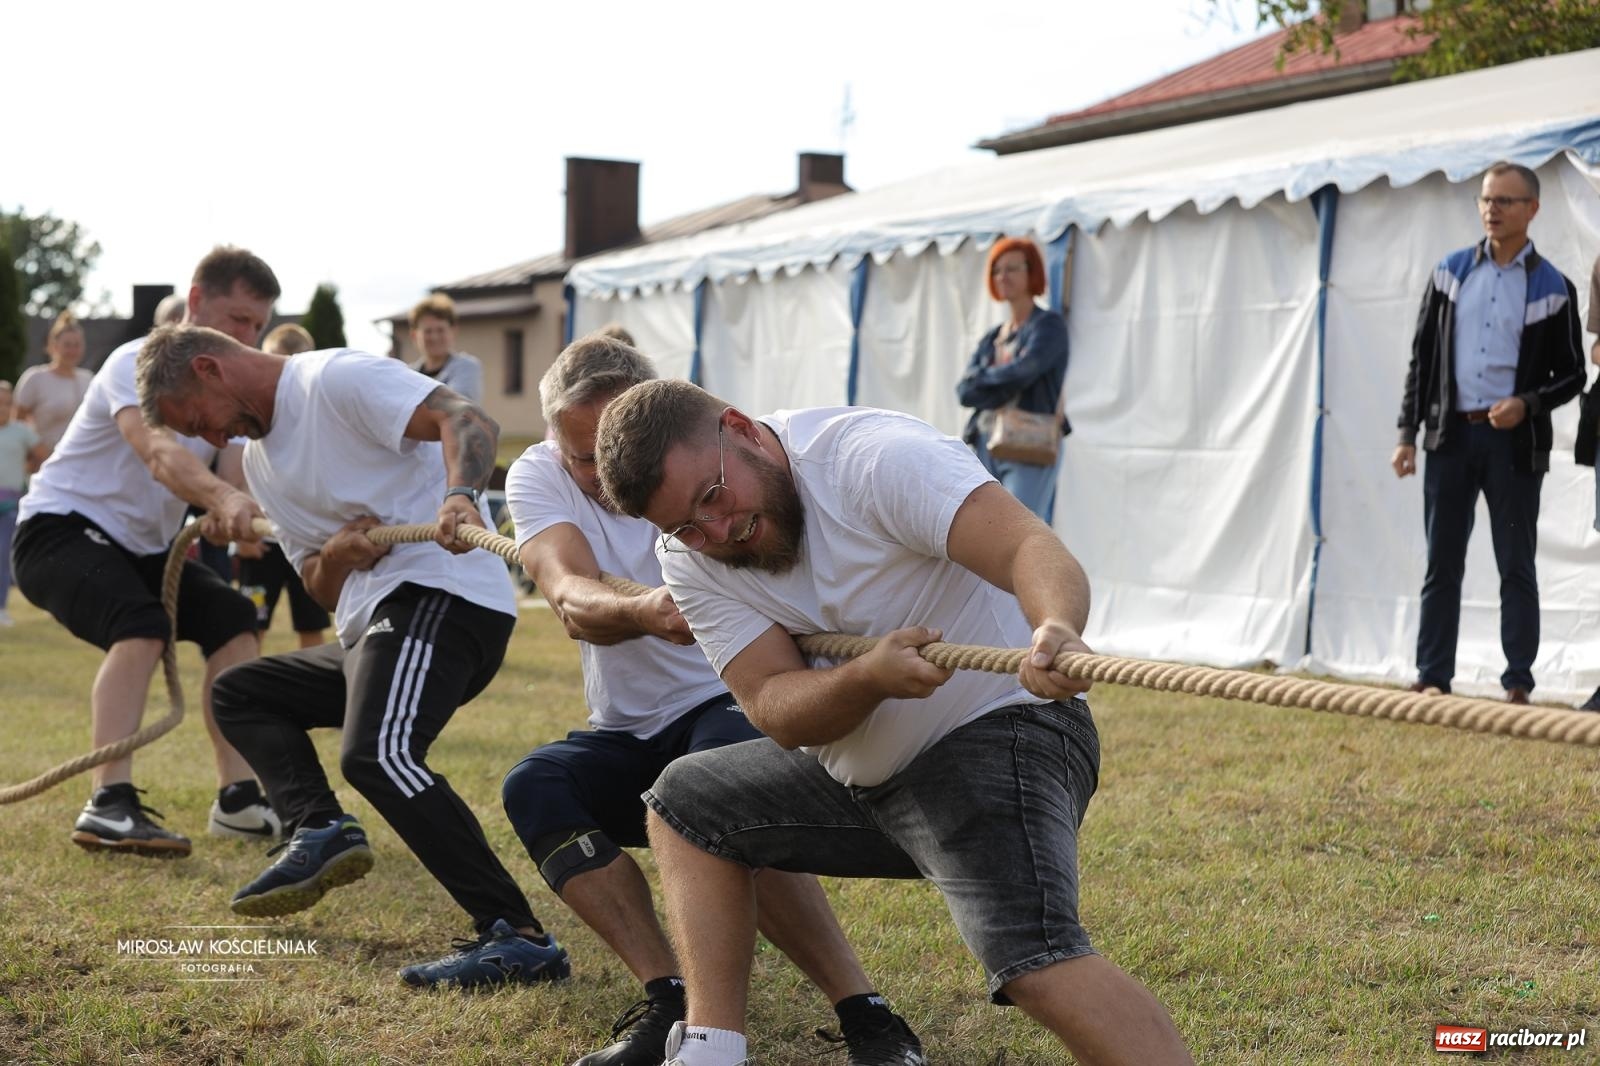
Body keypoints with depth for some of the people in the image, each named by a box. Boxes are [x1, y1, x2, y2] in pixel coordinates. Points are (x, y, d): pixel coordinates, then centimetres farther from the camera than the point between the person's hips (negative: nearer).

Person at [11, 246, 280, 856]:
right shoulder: (139, 364, -20)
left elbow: (235, 480, -12)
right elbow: (158, 454, -42)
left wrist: (230, 517, -36)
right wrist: (222, 497, -61)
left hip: (142, 546, 8)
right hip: (60, 525, -8)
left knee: (233, 618, -2)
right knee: (140, 625, -30)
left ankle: (237, 799, 1)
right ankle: (108, 806, -36)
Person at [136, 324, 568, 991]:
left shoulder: (335, 379, -5)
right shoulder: (260, 459, 23)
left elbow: (468, 421, -20)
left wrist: (459, 496, -41)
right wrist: (337, 554, -2)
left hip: (440, 593, -11)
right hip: (368, 624, 11)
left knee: (376, 754, -32)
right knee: (240, 693, 22)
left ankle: (519, 938, -32)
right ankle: (320, 831, -1)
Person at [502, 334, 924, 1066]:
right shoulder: (537, 478, -8)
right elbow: (574, 602, -28)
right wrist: (644, 612, -51)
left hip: (730, 709, -4)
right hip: (627, 740, 4)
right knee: (533, 786, -25)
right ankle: (670, 1004, -26)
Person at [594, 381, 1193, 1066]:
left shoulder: (876, 455, -20)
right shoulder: (689, 558, -3)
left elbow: (1028, 546, -33)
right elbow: (778, 713, -13)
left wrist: (1057, 628, -56)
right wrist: (868, 678, -34)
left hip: (998, 732, -8)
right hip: (860, 773, 8)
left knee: (1035, 962, -30)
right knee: (683, 801, 14)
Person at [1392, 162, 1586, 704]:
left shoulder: (1552, 288, 0)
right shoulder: (1450, 272, 7)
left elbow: (1571, 375, 3)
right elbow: (1421, 358, 8)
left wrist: (1526, 404, -16)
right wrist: (1407, 435, 2)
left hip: (1513, 441, -2)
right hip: (1450, 435, 2)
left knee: (1516, 566, 3)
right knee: (1441, 565, 5)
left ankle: (1518, 683, 8)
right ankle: (1432, 677, 10)